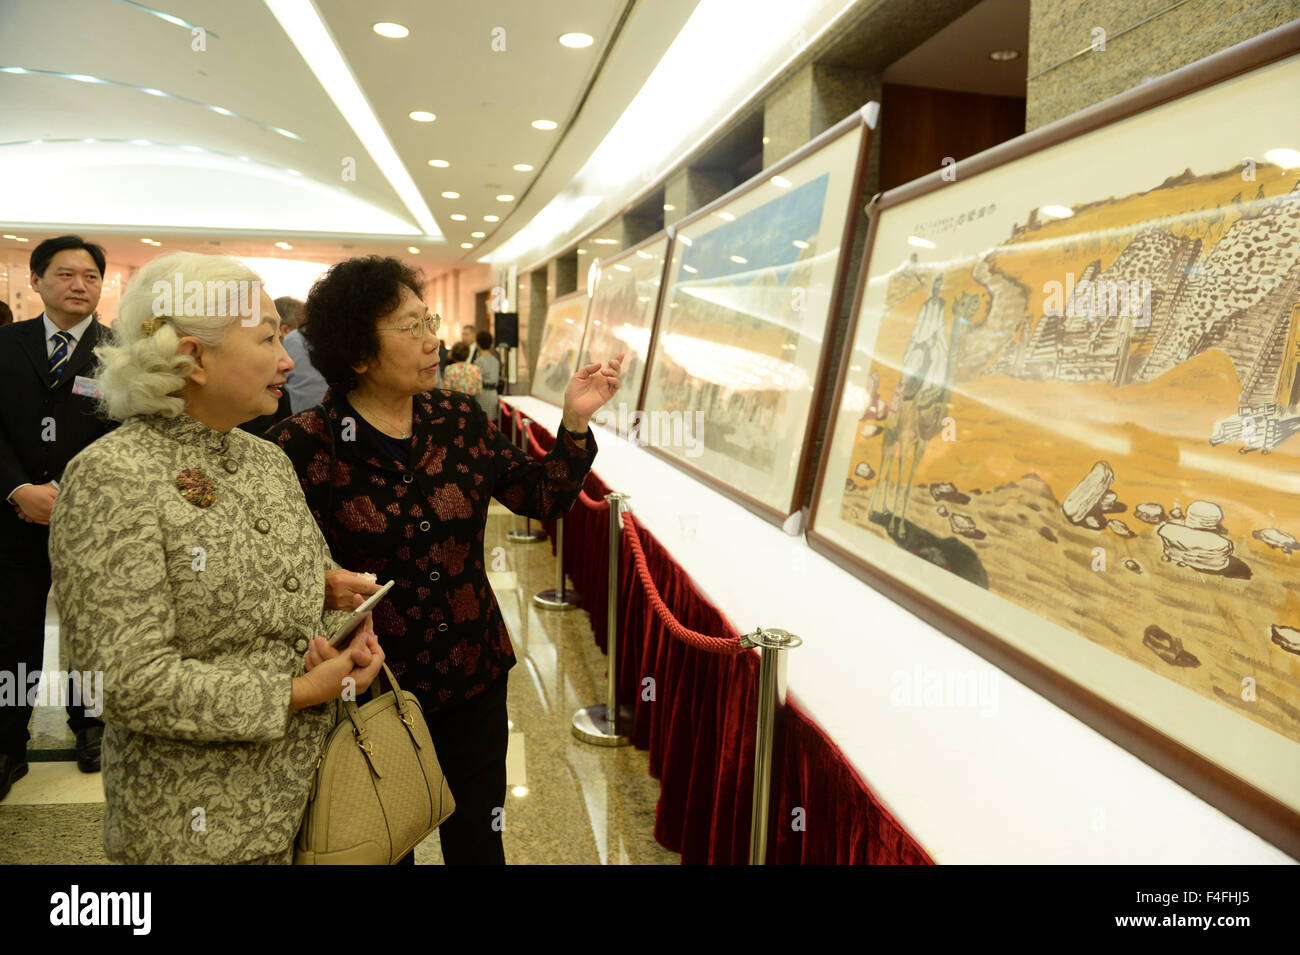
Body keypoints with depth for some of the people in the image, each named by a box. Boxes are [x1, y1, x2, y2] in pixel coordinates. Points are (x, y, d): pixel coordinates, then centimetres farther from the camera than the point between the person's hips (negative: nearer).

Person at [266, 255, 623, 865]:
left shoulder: (459, 418, -1)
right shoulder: (305, 445, -14)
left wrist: (575, 423, -7)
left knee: (478, 837, 20)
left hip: (474, 677, 3)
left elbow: (543, 497, 3)